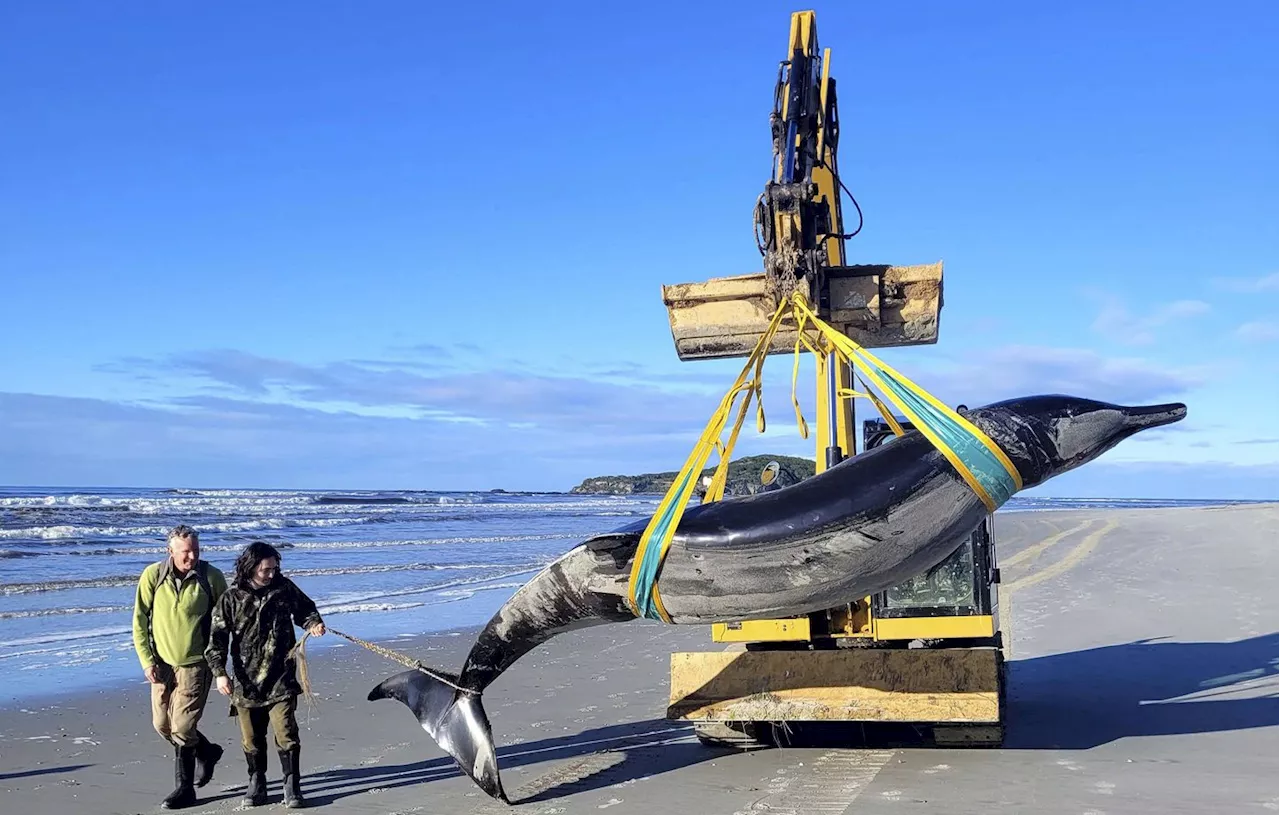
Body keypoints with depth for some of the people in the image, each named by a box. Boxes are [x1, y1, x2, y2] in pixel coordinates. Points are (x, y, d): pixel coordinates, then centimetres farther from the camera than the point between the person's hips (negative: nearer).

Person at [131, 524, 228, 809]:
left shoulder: (212, 577, -10)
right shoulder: (153, 575, -7)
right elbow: (140, 621, -1)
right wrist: (147, 661, -7)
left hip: (195, 663, -3)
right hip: (162, 663, 4)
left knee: (182, 728, -7)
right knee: (162, 725, 10)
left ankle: (184, 789, 17)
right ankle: (207, 752, 35)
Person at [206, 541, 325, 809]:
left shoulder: (284, 588, 0)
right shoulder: (231, 599, -4)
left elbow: (304, 608, 17)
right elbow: (217, 638, -4)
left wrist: (312, 623, -5)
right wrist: (219, 672, -14)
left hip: (281, 679, 0)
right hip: (246, 681, 1)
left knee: (286, 734, -5)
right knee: (251, 739, 11)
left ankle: (292, 786, 7)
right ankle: (257, 783, 29)